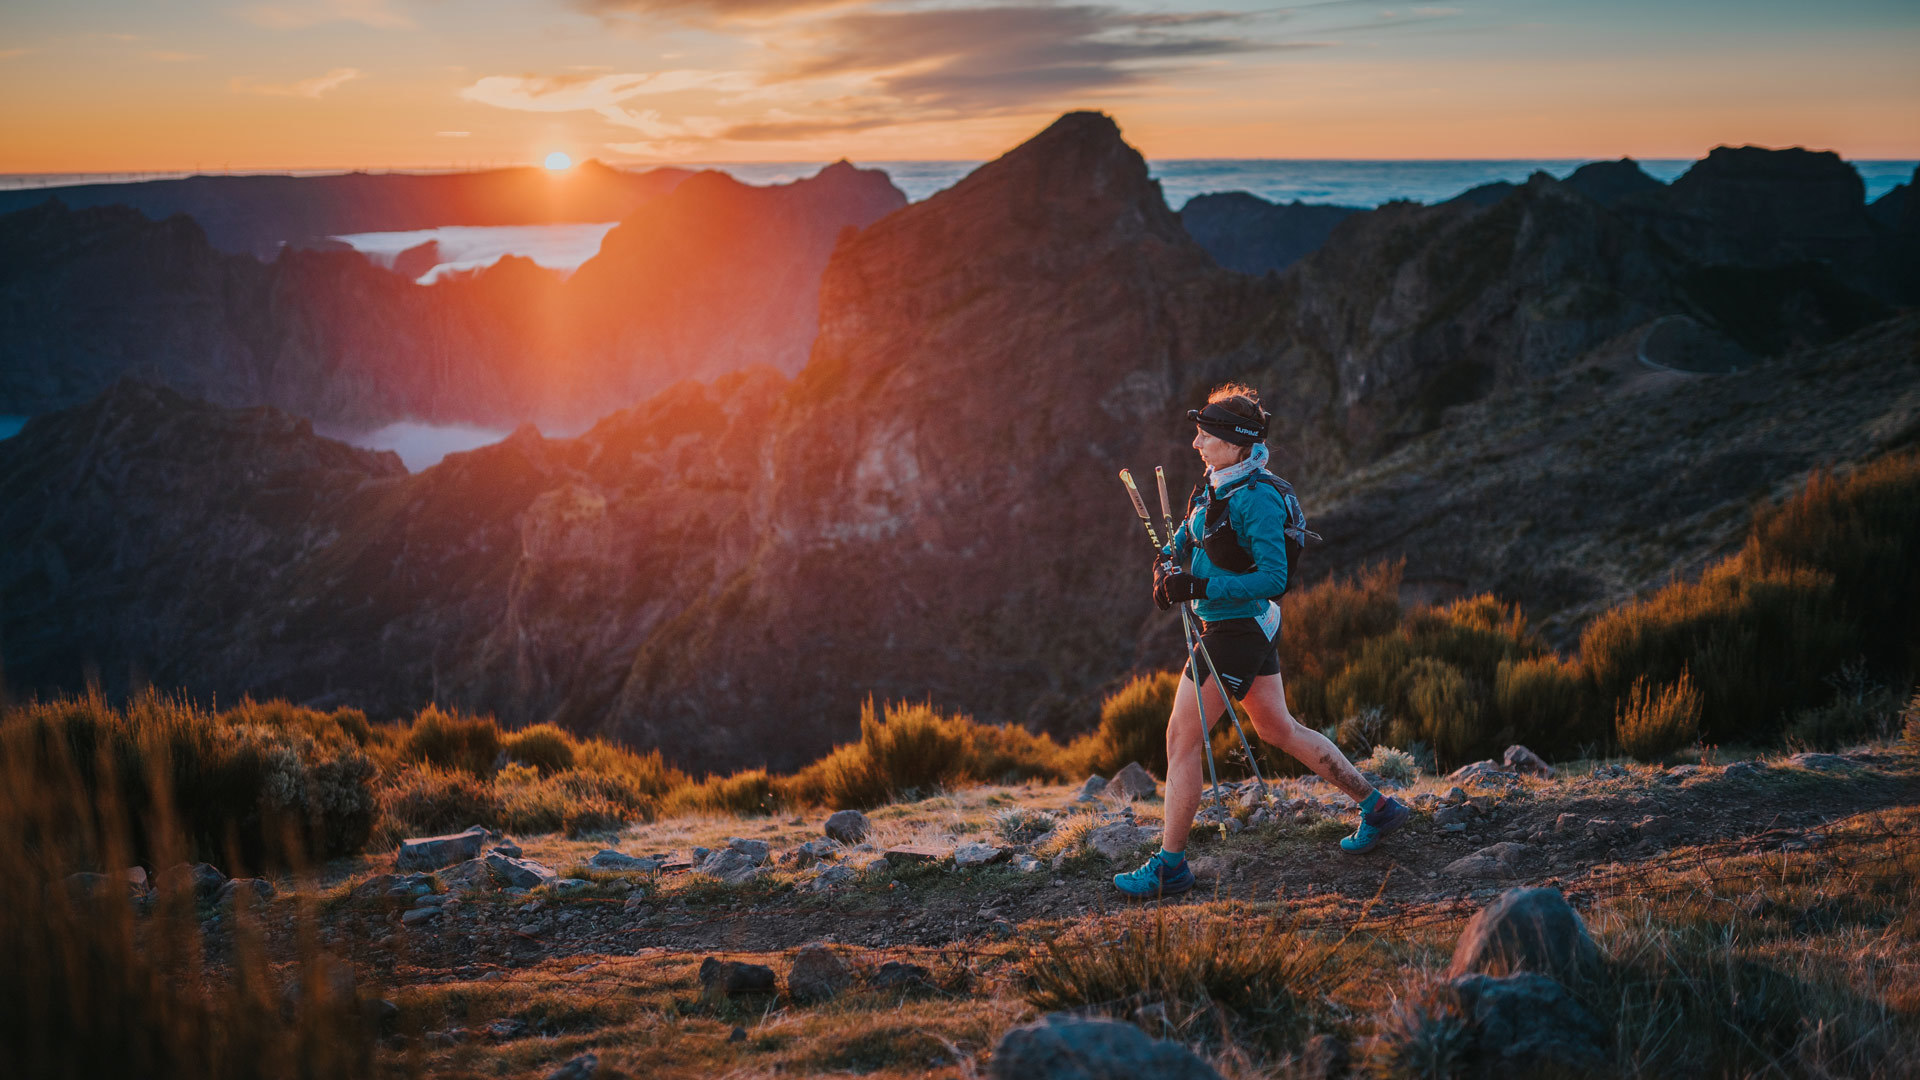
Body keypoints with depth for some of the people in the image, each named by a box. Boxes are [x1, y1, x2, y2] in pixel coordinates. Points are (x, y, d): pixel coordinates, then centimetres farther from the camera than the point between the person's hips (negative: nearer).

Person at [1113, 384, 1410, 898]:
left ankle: (1169, 866, 5)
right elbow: (1184, 541, 19)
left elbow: (1273, 580, -24)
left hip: (1237, 632, -10)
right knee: (1279, 729, 20)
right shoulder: (1213, 486, 6)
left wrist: (1198, 587, -26)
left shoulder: (1257, 498, -22)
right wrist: (1168, 571, -2)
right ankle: (1377, 807, 28)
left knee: (1182, 740, -4)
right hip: (1252, 627, 10)